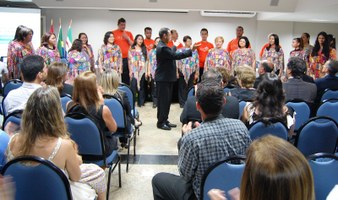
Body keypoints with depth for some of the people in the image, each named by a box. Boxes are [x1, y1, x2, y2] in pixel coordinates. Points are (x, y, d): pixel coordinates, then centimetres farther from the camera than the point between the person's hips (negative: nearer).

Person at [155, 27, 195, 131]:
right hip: (163, 79, -10)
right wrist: (191, 50, -21)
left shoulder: (163, 46, 13)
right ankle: (160, 122, 4)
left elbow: (172, 54, 24)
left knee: (167, 100, 13)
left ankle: (165, 120, 20)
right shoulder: (162, 48, -21)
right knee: (163, 100, -4)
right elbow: (176, 56, -25)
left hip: (167, 77, 10)